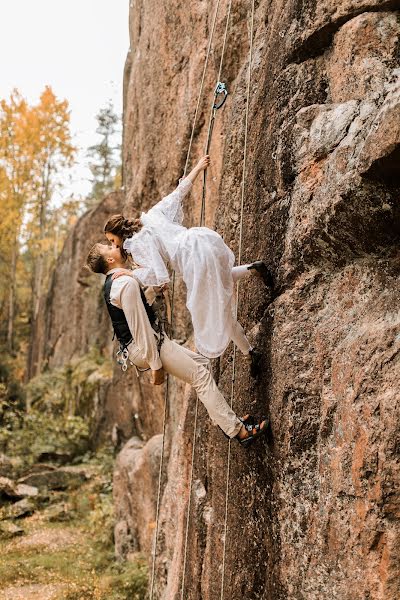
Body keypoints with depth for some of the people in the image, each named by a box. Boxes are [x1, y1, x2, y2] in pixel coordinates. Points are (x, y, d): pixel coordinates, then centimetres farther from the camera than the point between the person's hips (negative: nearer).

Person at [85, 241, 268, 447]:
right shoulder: (126, 283, -21)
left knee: (202, 362, 13)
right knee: (201, 375, -9)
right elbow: (140, 328, -23)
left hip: (153, 339, 11)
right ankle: (237, 430, -8)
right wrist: (155, 364, -22)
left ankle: (226, 420, 14)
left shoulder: (112, 282, 12)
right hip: (145, 346, -11)